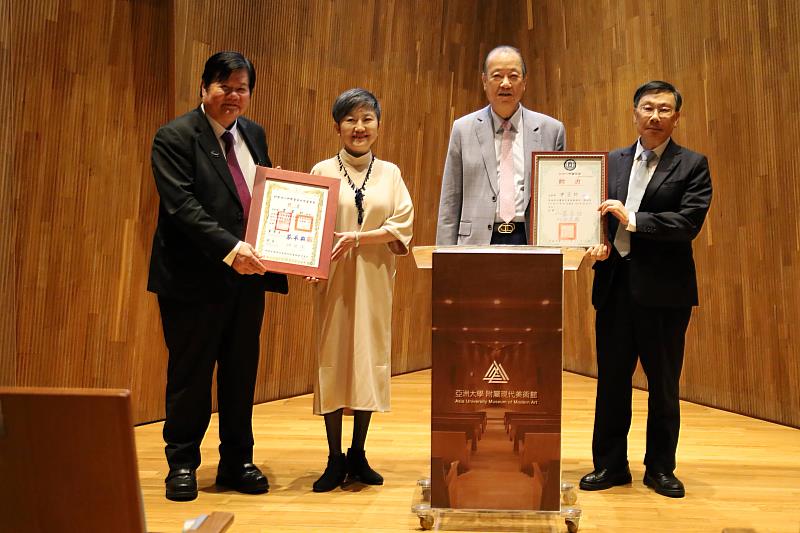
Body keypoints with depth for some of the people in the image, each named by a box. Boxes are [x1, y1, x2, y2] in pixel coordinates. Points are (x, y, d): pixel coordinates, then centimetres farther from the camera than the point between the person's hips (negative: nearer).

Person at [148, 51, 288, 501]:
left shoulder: (254, 134, 13)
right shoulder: (175, 137, -8)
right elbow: (182, 205, -18)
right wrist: (228, 247, -28)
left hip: (248, 274, 6)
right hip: (195, 278, -6)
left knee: (242, 374, 12)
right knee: (190, 375, 5)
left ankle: (237, 463, 25)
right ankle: (182, 466, 19)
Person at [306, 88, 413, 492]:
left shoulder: (390, 173, 8)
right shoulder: (322, 171, 3)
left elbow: (402, 227, -2)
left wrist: (359, 238, -16)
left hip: (374, 280, 2)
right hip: (333, 279, -1)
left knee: (370, 360, 5)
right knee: (332, 359, 0)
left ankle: (358, 455, 18)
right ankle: (335, 460, 9)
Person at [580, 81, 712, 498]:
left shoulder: (692, 166, -1)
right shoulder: (613, 161, 12)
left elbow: (689, 222, -13)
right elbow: (598, 213, 13)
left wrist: (632, 220, -20)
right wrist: (598, 241, -7)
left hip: (664, 289, -3)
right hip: (616, 285, 4)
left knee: (663, 384, 8)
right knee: (611, 379, 10)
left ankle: (660, 468, 22)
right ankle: (610, 464, 22)